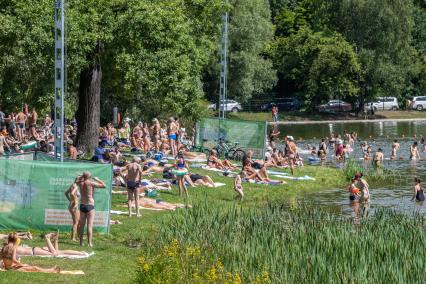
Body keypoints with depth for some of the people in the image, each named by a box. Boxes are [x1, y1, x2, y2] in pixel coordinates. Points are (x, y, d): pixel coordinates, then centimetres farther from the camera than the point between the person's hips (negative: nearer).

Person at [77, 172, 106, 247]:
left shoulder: (80, 183, 3)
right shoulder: (91, 183, -12)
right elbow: (104, 185, -10)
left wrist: (82, 178, 18)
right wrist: (97, 179, 3)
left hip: (82, 205, 5)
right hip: (90, 206, -5)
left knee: (82, 225, 13)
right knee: (89, 225, -5)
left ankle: (81, 242, 16)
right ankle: (90, 243, -9)